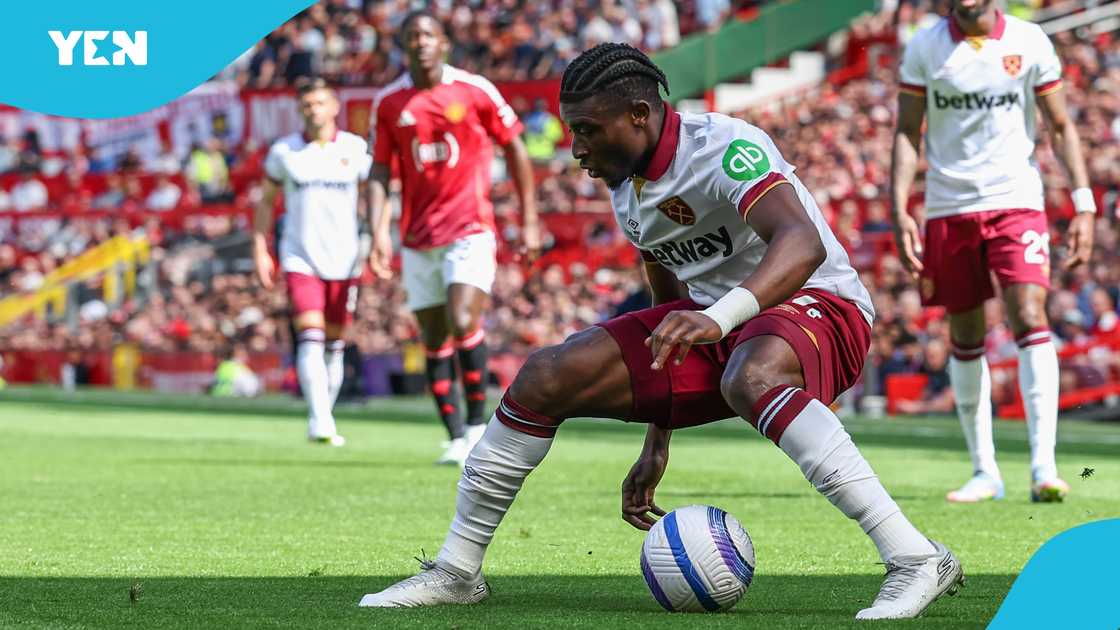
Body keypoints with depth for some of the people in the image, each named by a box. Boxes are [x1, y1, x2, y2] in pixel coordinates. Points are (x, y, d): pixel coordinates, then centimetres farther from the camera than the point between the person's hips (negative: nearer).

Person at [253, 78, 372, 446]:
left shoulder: (355, 149, 2)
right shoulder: (284, 151, 3)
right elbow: (266, 201, 12)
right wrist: (260, 251, 6)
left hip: (343, 260, 1)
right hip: (300, 259, -1)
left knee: (334, 344, 7)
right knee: (310, 336, -17)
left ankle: (324, 418, 19)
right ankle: (319, 420, -24)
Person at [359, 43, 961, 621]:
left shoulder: (722, 148, -21)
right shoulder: (626, 188, 7)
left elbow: (803, 243, -39)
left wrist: (720, 317, -55)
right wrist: (656, 446, 20)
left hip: (816, 305, -8)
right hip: (708, 323, 8)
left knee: (750, 377, -43)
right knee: (545, 376, -7)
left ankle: (916, 559, -44)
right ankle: (455, 572, 7)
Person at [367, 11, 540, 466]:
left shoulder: (475, 91, -3)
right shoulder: (388, 102, 4)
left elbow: (514, 150, 5)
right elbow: (379, 172, 7)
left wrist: (529, 220, 4)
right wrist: (379, 233, -6)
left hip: (470, 231, -3)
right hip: (419, 239, 3)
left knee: (463, 323, -20)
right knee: (434, 340, 5)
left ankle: (478, 423, -5)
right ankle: (456, 437, 14)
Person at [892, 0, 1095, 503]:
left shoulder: (1030, 42, 1)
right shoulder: (924, 48, 3)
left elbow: (1061, 127, 7)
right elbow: (907, 134, 5)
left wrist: (1084, 203, -1)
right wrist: (899, 211, -6)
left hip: (1016, 202, -1)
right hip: (948, 209, 2)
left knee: (1029, 317, -16)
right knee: (965, 338, 6)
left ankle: (1044, 467, -19)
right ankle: (984, 471, 16)